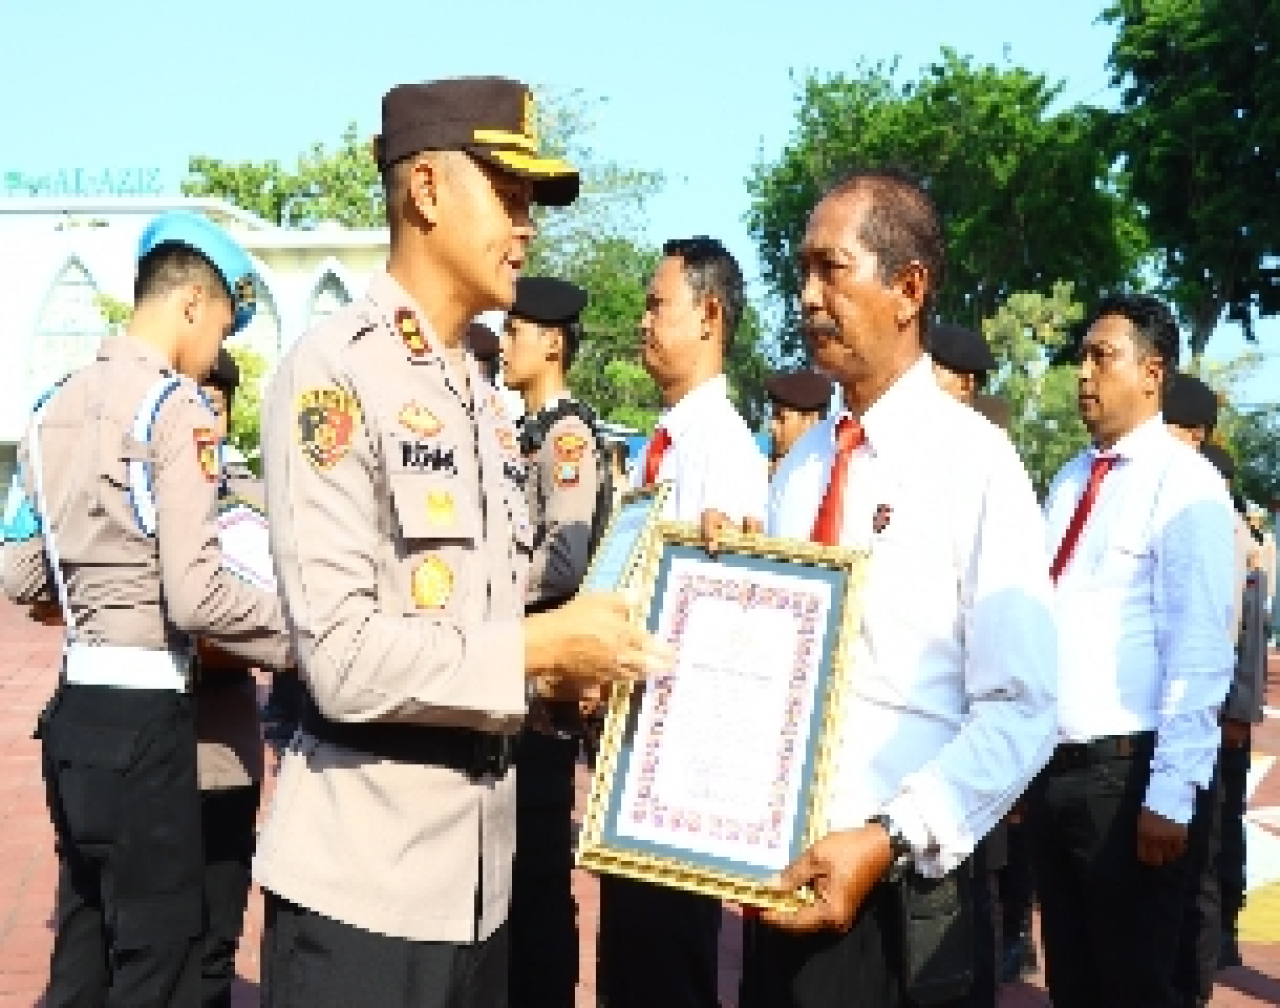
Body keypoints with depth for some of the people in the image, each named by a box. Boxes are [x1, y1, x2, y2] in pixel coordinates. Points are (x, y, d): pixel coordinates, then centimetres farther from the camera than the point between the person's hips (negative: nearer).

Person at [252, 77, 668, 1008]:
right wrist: (543, 647, -13)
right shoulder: (335, 374, -13)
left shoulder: (487, 402, 13)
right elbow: (343, 659, -21)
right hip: (361, 879, -7)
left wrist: (580, 654, -4)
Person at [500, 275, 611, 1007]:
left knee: (540, 864, 1)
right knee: (512, 855, 17)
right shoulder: (534, 433, 14)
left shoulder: (571, 434, -14)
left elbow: (565, 562, -24)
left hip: (544, 682, -9)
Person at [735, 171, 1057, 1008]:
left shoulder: (976, 462, -9)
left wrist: (888, 841, -21)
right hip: (776, 871, 6)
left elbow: (1021, 712, -13)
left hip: (894, 890, -5)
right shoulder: (799, 468, 10)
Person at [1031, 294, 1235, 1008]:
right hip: (1053, 767, 7)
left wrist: (1171, 795, -19)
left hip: (1129, 774, -7)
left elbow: (1201, 653, -16)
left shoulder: (1186, 485, -11)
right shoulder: (1069, 482, 11)